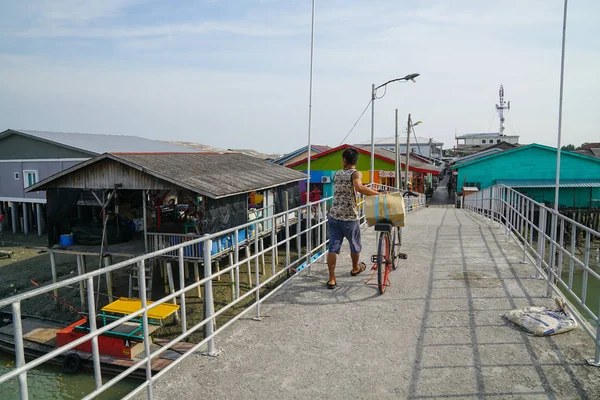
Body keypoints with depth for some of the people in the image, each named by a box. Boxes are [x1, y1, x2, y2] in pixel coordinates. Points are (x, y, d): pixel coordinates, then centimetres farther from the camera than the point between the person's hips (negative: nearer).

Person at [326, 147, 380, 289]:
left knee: (333, 247, 3)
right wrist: (377, 193, -23)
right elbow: (359, 187, -32)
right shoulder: (355, 173, -10)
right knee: (355, 245, 21)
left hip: (334, 216, 4)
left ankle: (332, 279, 0)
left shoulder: (337, 174, 9)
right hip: (349, 218, -4)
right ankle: (355, 268, 42)